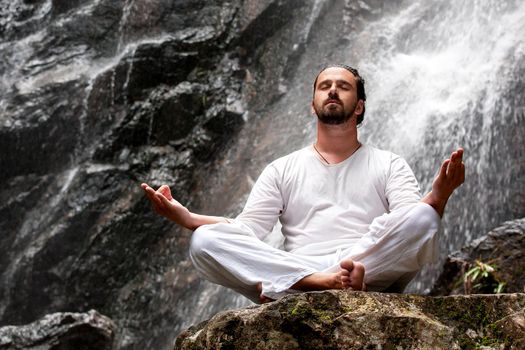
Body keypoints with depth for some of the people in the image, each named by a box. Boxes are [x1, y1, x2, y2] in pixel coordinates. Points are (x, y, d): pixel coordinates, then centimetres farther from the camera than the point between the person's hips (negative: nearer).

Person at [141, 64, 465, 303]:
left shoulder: (389, 164, 18)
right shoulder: (283, 169, 22)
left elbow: (412, 220, 0)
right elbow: (248, 229, 9)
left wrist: (439, 196, -24)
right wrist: (184, 216, -7)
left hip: (373, 282, 0)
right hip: (298, 279, 1)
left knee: (422, 218, -30)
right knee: (206, 241, -20)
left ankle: (281, 284, -32)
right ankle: (316, 280, -35)